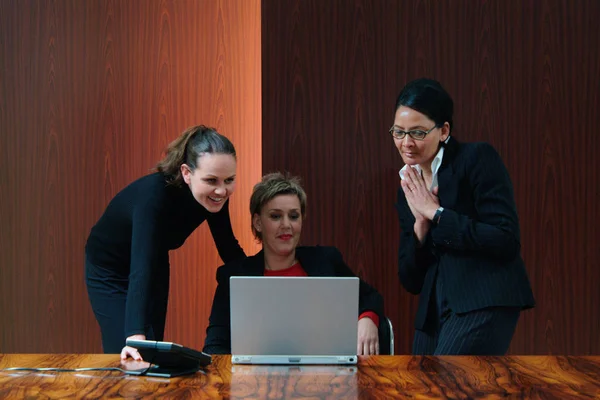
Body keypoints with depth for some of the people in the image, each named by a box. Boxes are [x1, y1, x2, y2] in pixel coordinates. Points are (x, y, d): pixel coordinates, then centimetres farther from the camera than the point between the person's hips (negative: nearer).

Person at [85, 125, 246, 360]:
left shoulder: (216, 196, -21)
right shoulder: (155, 193, -39)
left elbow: (229, 248, -3)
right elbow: (141, 267, -49)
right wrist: (135, 336, -60)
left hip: (156, 266, 6)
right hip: (109, 268, -6)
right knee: (131, 357, -12)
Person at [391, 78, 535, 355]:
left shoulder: (478, 158, -3)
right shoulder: (408, 188, 16)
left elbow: (506, 241, -13)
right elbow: (410, 280, 13)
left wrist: (436, 213, -10)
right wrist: (421, 224, -4)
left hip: (484, 303, -7)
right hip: (434, 311, 7)